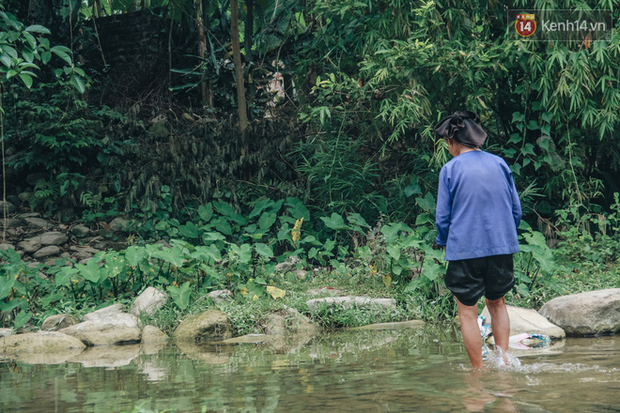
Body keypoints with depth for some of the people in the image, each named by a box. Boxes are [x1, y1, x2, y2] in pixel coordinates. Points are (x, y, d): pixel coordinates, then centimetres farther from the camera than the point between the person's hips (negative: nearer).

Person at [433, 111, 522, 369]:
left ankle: (479, 370, 5)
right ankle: (503, 358, 9)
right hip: (502, 248, 4)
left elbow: (443, 216, -3)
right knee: (497, 303, 21)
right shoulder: (500, 164, 6)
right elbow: (516, 209, 9)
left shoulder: (450, 169, -5)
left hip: (465, 249, -4)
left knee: (468, 312, 5)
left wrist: (444, 243, 14)